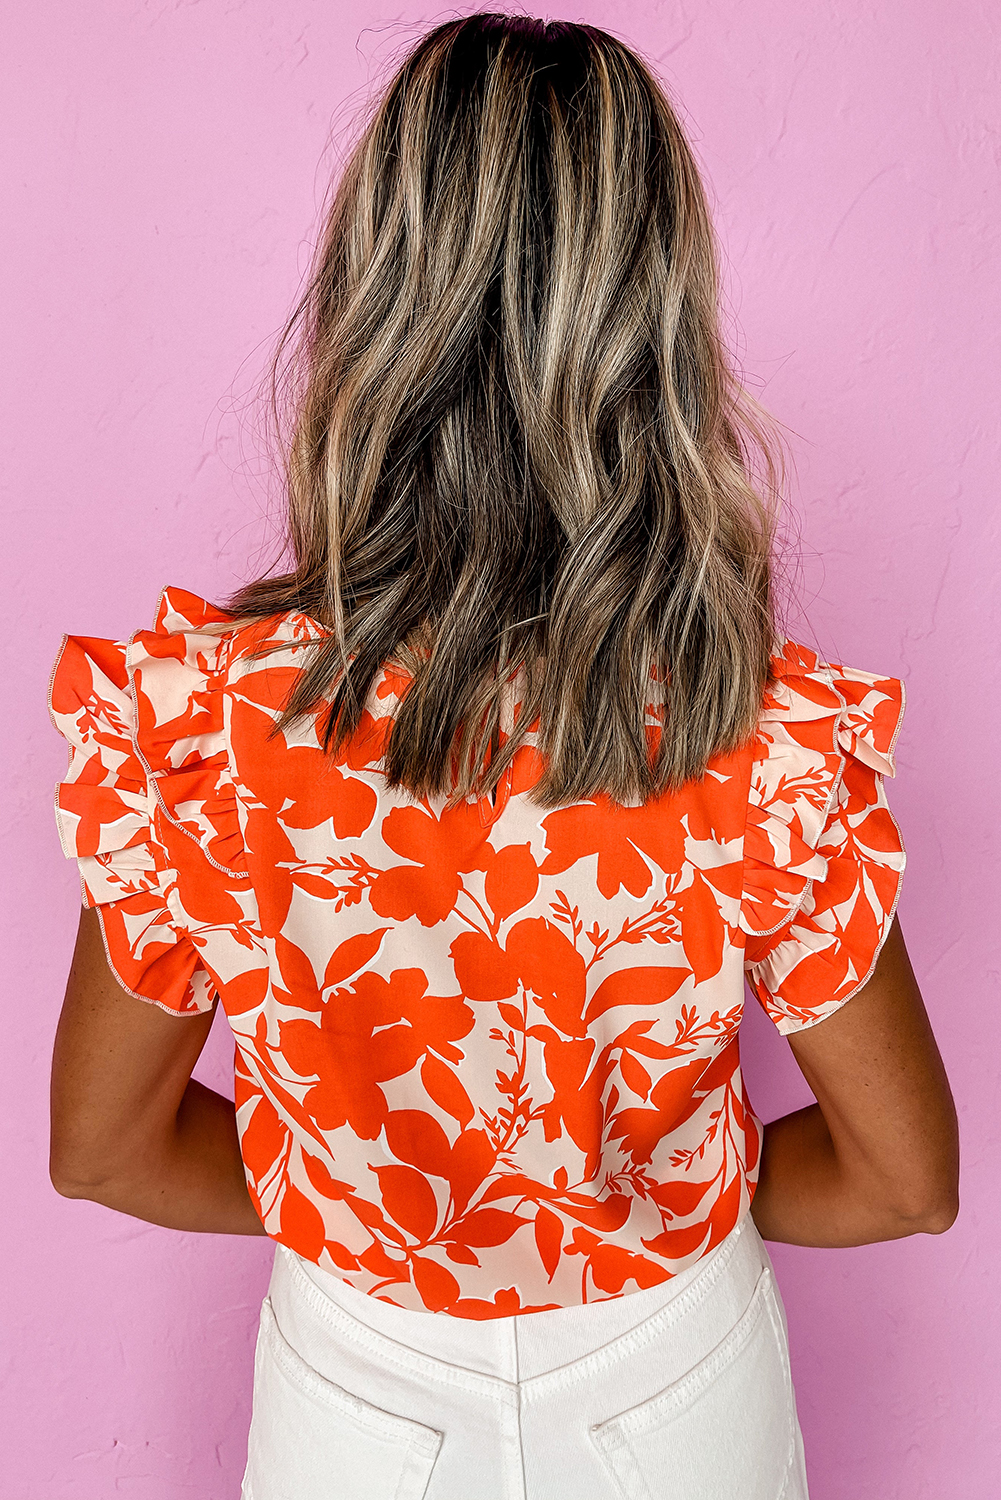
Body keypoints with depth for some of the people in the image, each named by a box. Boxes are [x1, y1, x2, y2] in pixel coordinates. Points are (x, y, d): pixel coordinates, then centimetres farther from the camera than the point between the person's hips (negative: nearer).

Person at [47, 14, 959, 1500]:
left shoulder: (197, 713, -28)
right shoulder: (772, 743, -28)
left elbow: (101, 1145, -12)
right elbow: (905, 1178, -13)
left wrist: (357, 1201, 2)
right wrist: (663, 1204, 3)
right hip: (675, 1378, 1)